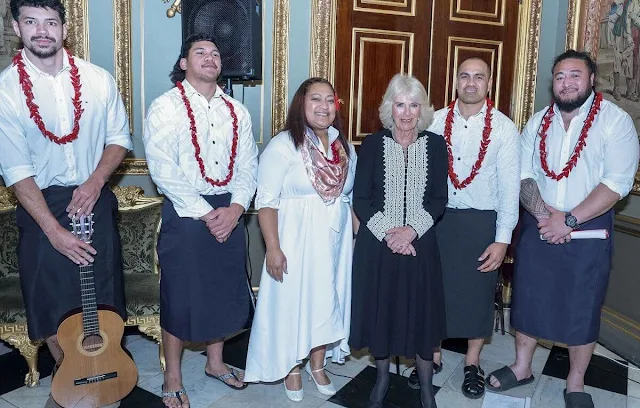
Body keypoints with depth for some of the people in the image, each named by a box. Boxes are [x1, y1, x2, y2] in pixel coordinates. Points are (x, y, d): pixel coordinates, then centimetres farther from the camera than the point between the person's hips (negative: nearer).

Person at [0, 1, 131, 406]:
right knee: (52, 303, 10)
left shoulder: (99, 80, -4)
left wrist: (96, 180, -15)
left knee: (103, 298, 11)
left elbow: (119, 139, 3)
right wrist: (53, 229, -18)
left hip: (95, 201, 1)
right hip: (40, 206, -1)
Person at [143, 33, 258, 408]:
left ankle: (215, 362, 36)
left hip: (230, 212, 5)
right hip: (186, 213, -5)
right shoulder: (166, 107, -5)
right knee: (180, 295, 4)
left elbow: (248, 165, 4)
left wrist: (235, 208, -11)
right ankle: (173, 378, 23)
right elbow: (163, 171, -14)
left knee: (224, 289, 15)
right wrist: (205, 214, -17)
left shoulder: (236, 110, 10)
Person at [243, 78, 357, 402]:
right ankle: (292, 368, 27)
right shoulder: (284, 144, -12)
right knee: (292, 301, 6)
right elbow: (266, 200, -15)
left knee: (329, 300, 14)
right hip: (296, 239, -5)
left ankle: (317, 364, 34)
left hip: (335, 240, 6)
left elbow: (350, 197, 14)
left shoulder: (344, 146, 8)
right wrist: (273, 248, -20)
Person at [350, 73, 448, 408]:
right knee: (379, 308, 9)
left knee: (421, 310, 7)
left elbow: (439, 200, -2)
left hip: (420, 243, 0)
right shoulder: (372, 144, 0)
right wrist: (387, 232, -14)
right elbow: (360, 199, -3)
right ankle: (382, 377, 32)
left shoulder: (436, 145, 2)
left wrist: (411, 230, -15)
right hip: (377, 243, 0)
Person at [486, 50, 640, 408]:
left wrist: (569, 220, -21)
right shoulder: (537, 123, 6)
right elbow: (523, 175, 1)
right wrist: (544, 214, -15)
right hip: (537, 226, 4)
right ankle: (522, 367, 32)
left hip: (588, 230, -3)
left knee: (582, 307, 7)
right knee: (528, 296, 12)